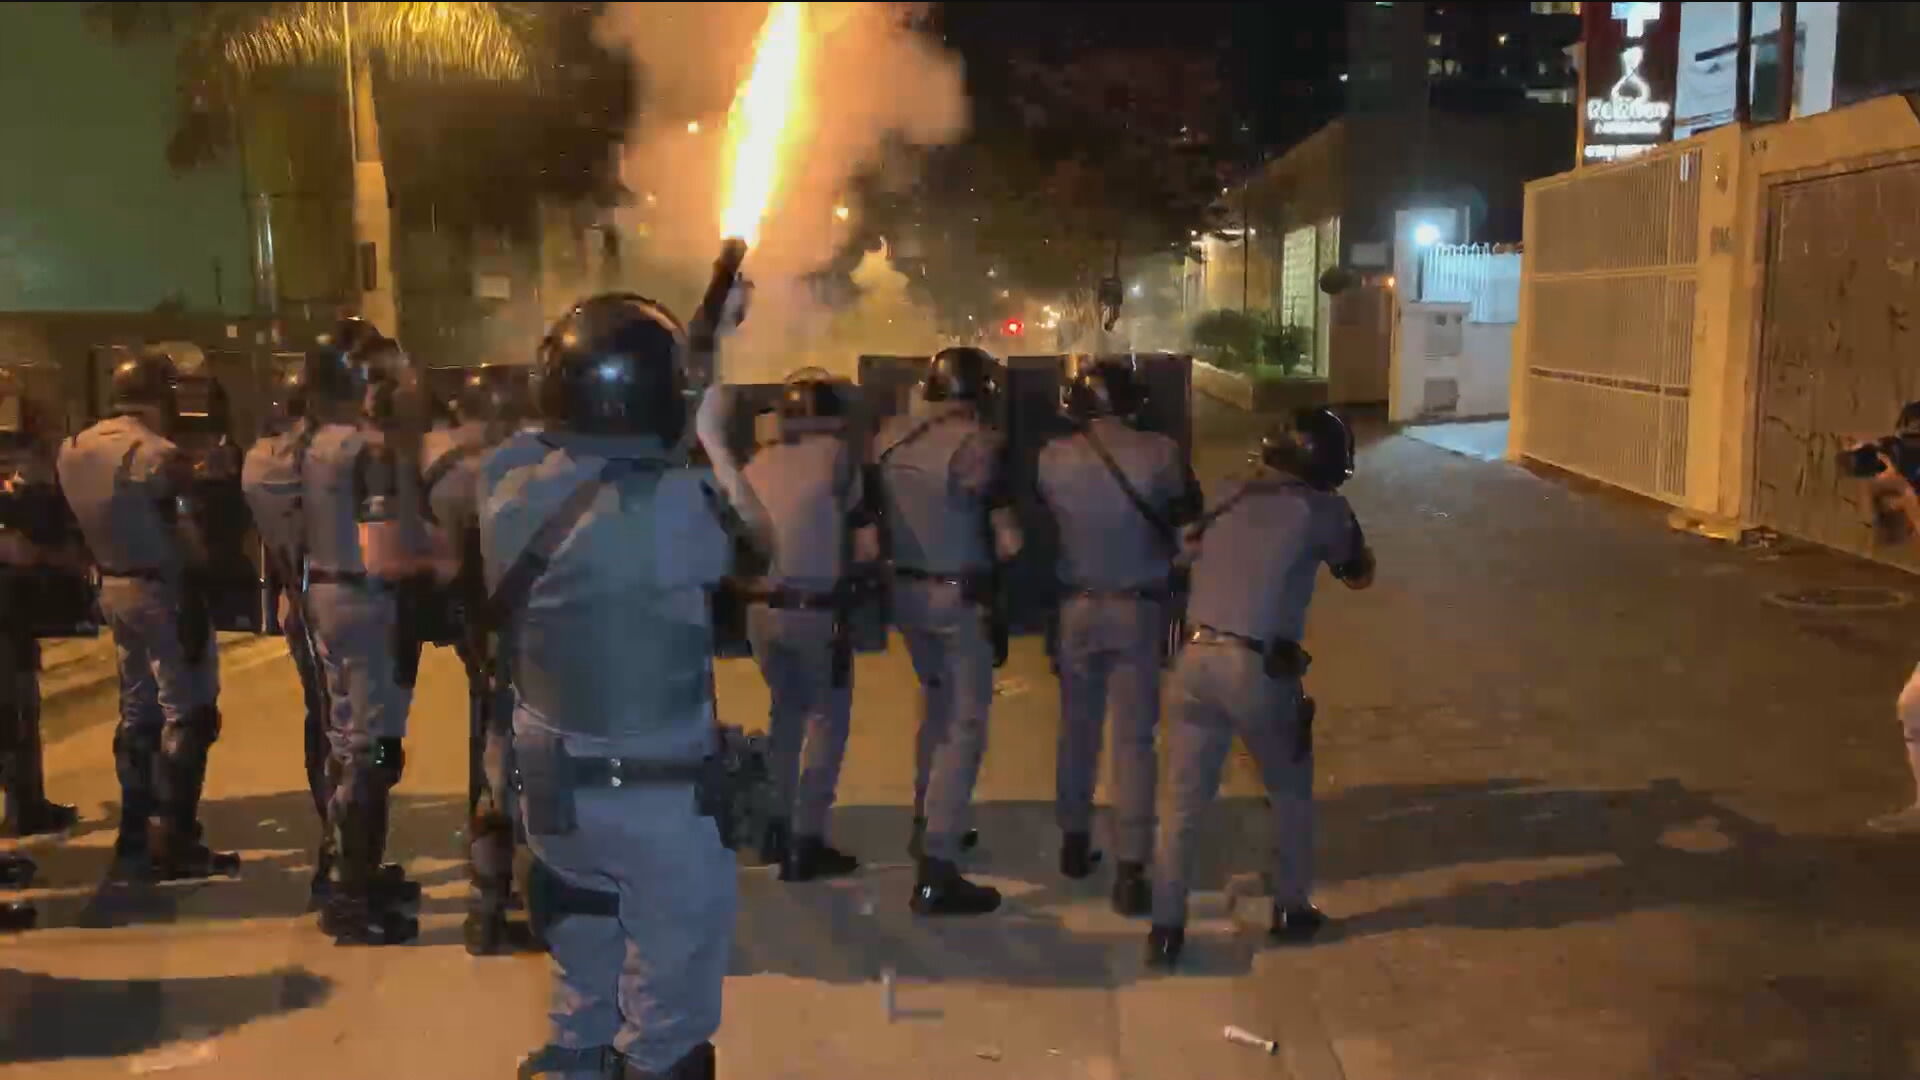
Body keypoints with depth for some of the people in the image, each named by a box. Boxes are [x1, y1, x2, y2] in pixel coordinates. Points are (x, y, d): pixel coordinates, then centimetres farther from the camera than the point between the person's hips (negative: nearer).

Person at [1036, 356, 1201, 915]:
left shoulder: (1054, 457, -11)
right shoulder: (1159, 453, -15)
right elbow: (1188, 510, 1)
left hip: (1077, 607, 2)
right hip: (1139, 610, -2)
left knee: (1077, 727, 19)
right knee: (1134, 737, 3)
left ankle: (1074, 842, 32)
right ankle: (1130, 870, 2)